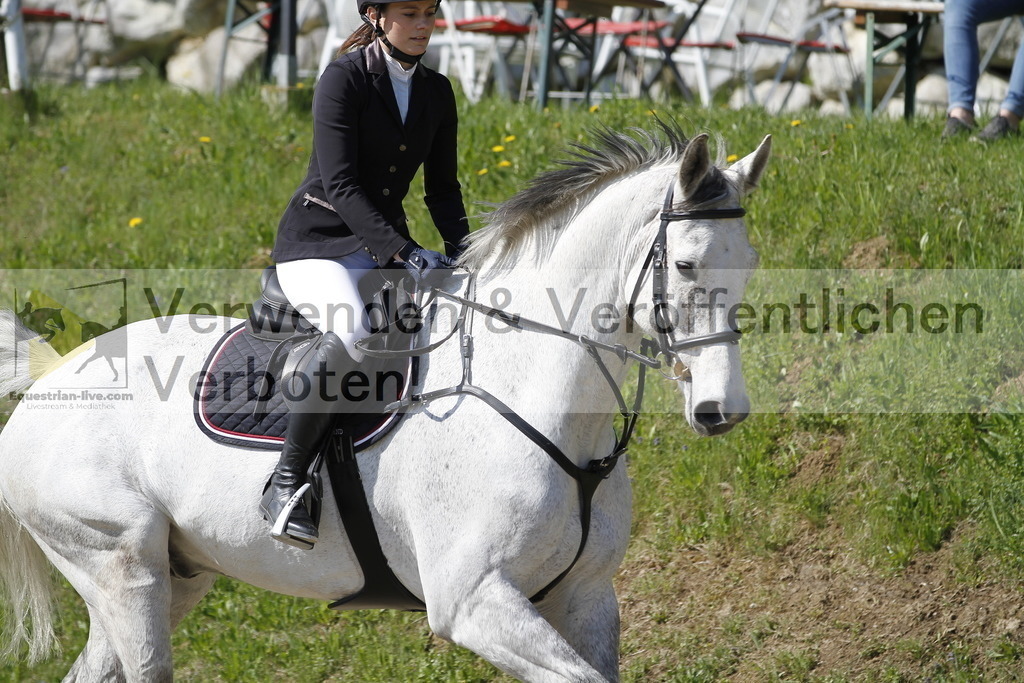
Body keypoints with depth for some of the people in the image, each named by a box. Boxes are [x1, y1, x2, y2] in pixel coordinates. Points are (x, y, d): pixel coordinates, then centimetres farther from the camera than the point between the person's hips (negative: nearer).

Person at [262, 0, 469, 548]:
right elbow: (340, 185, -20)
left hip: (385, 246, 7)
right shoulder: (344, 79, -12)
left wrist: (461, 247, -8)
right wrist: (403, 251, -30)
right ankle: (285, 484, -28)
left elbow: (442, 187, 13)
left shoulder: (436, 92, 9)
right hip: (317, 242, -7)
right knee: (352, 334, -36)